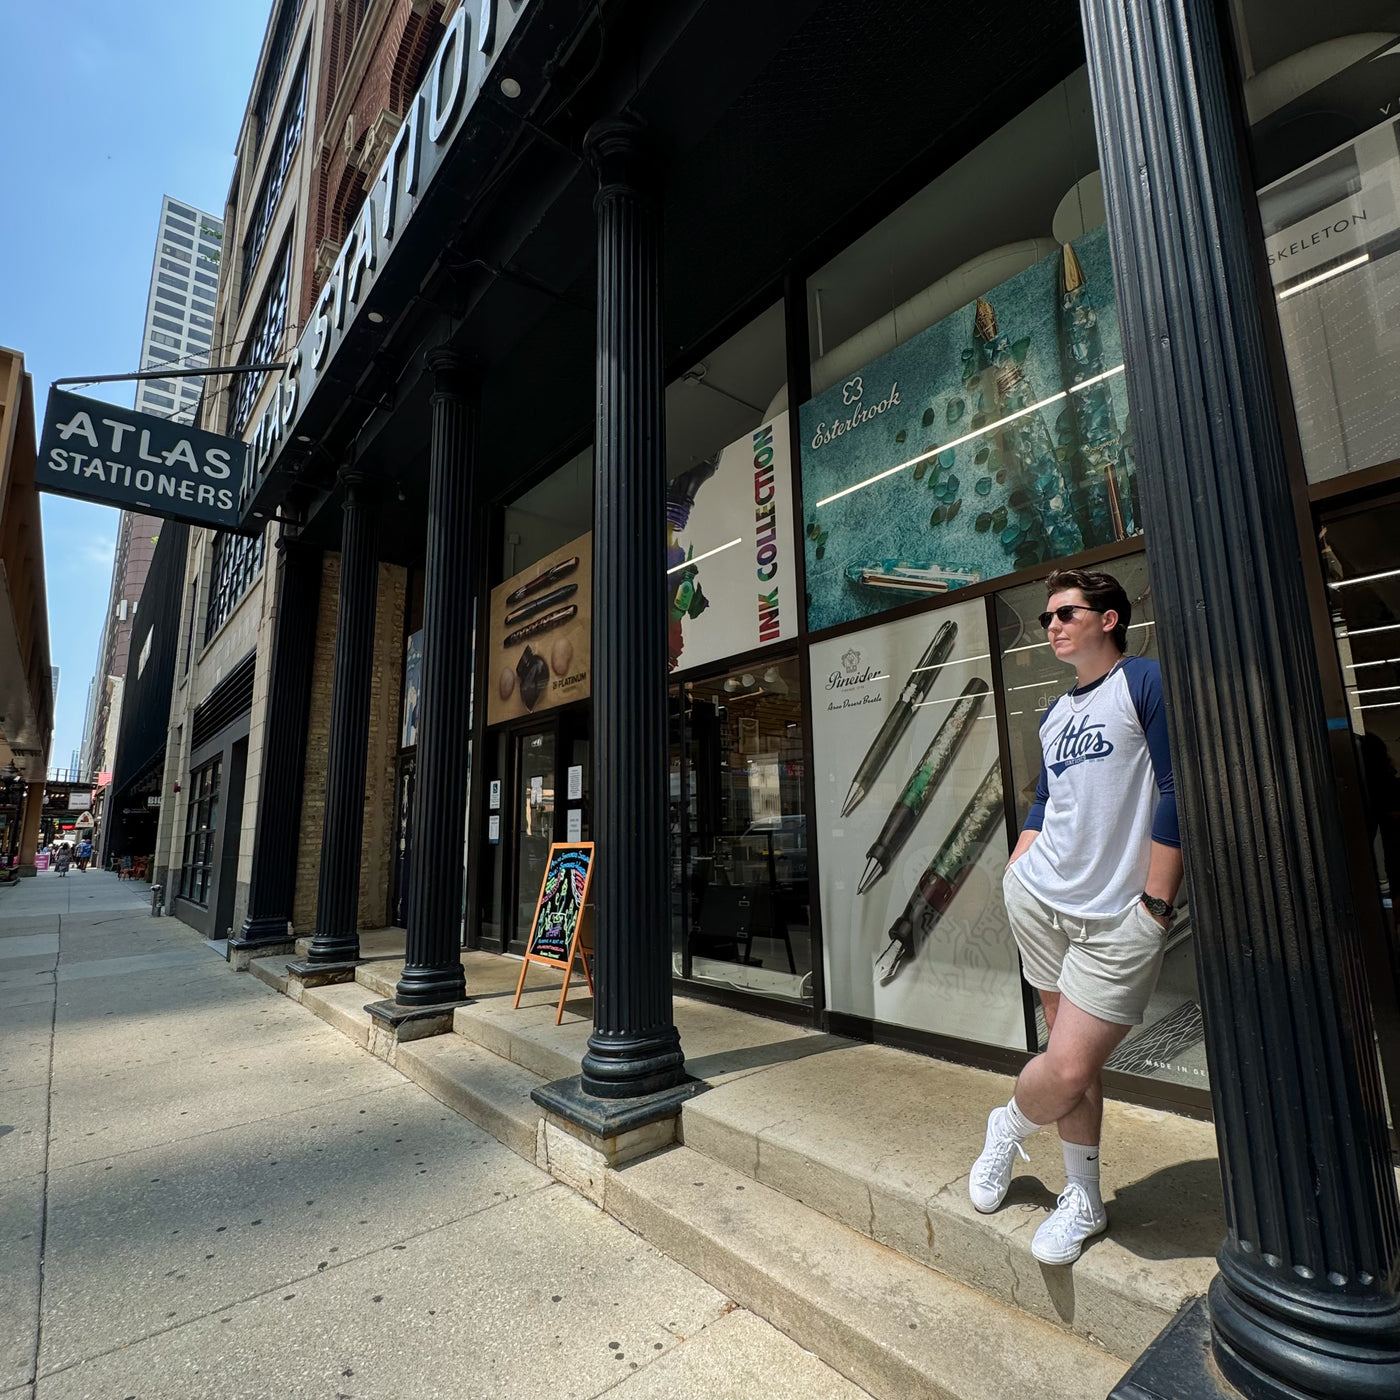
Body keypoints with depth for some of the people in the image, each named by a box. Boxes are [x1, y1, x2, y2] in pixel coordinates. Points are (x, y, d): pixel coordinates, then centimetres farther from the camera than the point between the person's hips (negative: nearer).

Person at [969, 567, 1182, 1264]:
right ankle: (1084, 1200, 30)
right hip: (1039, 900, 5)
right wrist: (1014, 871, 9)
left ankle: (1011, 1126, 24)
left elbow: (1176, 795, -12)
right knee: (1071, 1065, 10)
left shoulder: (1146, 682, -6)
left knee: (1068, 1071, -7)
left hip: (1118, 920, -5)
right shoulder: (1054, 715, 15)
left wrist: (1154, 904, -13)